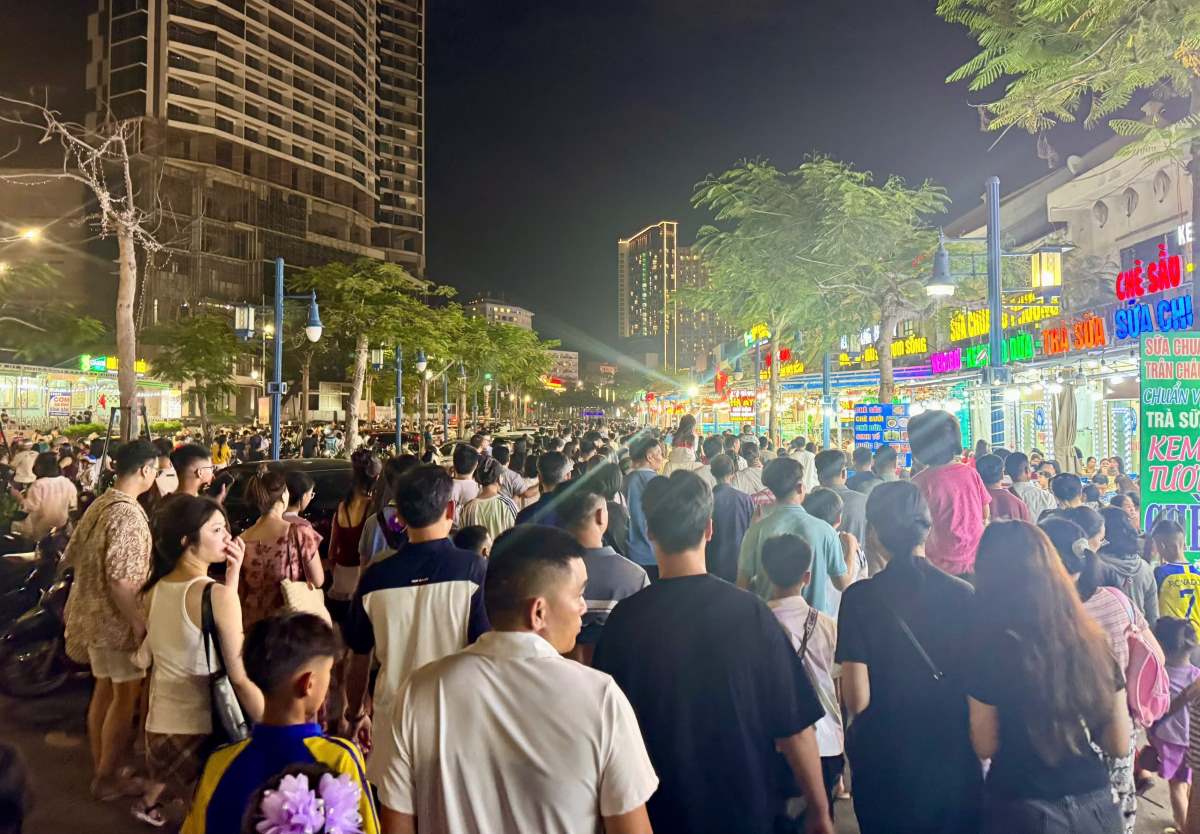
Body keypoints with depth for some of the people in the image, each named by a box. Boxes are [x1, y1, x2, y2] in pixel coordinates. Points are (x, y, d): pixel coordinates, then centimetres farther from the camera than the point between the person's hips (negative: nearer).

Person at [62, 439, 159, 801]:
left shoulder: (99, 504, 5)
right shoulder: (128, 514, -23)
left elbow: (71, 556, 14)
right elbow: (121, 581, -27)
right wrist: (140, 625, -23)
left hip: (92, 613, 9)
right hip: (117, 619, -9)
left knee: (104, 689, 19)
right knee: (126, 695, 4)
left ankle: (100, 770, 32)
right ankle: (107, 779, 16)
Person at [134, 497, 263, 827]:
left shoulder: (153, 590, 1)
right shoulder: (215, 594, -21)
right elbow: (241, 679, -21)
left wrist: (231, 577, 3)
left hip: (158, 726, 7)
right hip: (203, 732, -7)